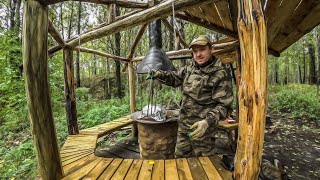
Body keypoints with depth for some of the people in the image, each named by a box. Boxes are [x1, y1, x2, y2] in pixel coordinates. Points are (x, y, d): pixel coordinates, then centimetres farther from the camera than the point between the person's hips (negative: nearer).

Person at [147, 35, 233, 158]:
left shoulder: (221, 74, -15)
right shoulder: (190, 68, 3)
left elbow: (224, 105, -15)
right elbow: (174, 78, 17)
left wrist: (208, 121, -30)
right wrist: (158, 74, -2)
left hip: (201, 128, -6)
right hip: (183, 125, 6)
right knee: (180, 156, 21)